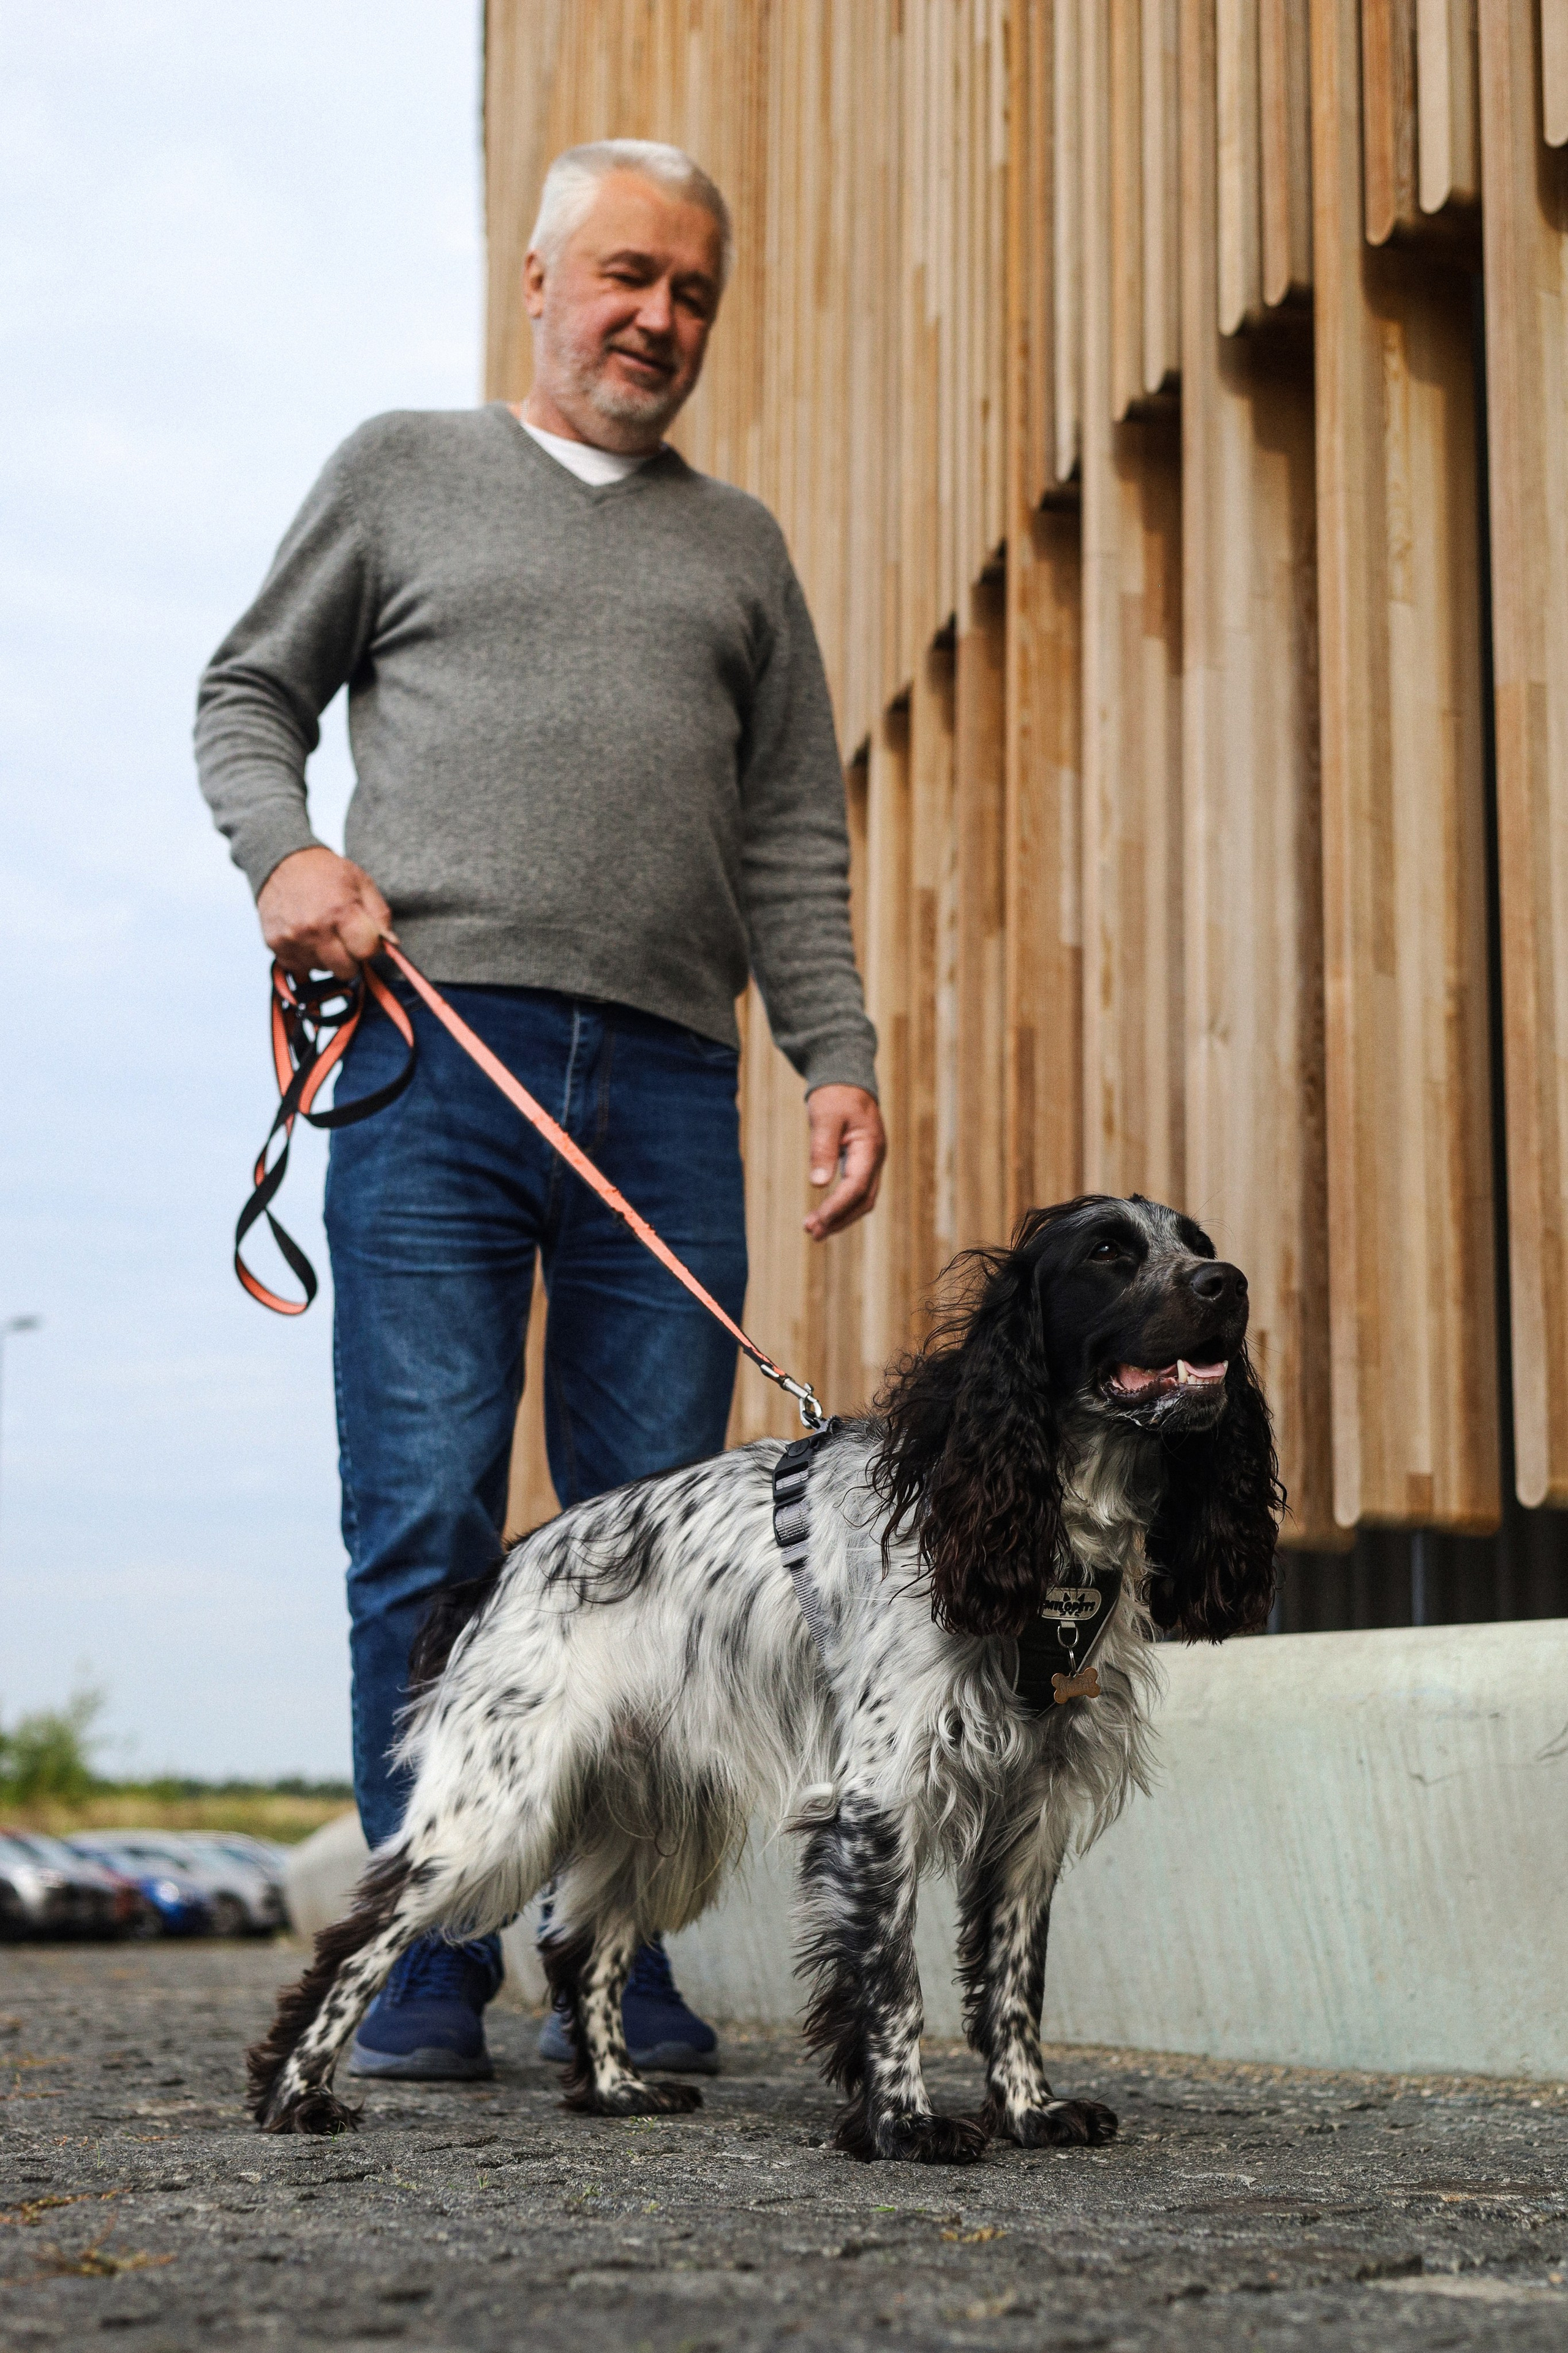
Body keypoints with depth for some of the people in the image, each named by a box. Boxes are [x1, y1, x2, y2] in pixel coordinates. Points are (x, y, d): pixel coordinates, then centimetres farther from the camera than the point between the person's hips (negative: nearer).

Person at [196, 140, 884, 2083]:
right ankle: (426, 1972, 1)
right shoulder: (401, 471, 17)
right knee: (426, 1535, -6)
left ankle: (618, 1967, 8)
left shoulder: (737, 547, 23)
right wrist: (282, 850, -3)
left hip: (665, 1083, 3)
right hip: (436, 1053, -2)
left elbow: (791, 838, 19)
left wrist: (837, 1055, 6)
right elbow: (250, 692, 18)